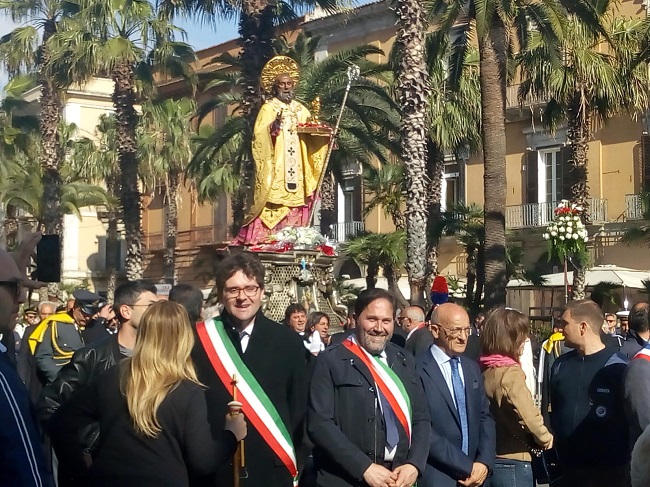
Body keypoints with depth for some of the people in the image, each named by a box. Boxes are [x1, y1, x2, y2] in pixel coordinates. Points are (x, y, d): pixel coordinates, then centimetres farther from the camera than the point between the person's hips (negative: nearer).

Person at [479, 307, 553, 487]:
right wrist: (546, 438, 3)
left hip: (490, 458, 8)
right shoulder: (511, 373, -15)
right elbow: (529, 414, -15)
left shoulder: (485, 370, 6)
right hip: (512, 462, -8)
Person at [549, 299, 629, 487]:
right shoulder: (560, 365, 6)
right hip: (567, 469, 5)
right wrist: (552, 460, 5)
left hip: (609, 471, -5)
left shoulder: (618, 366, -11)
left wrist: (626, 462, -9)